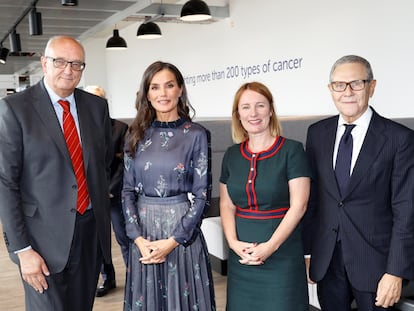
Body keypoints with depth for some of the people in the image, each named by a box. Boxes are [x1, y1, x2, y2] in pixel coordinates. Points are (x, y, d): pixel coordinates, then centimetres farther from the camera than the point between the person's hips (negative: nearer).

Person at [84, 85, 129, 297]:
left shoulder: (120, 128, -4)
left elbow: (124, 164, -6)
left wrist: (109, 191, -10)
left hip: (115, 194, -2)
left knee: (124, 239, 4)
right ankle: (108, 279, 26)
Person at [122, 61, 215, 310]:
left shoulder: (196, 135, -5)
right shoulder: (137, 134, 5)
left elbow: (202, 194, -7)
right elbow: (128, 190, 5)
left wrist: (174, 240, -13)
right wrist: (138, 237, -7)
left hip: (182, 231, -3)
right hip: (143, 232, 3)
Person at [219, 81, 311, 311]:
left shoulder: (291, 150, -5)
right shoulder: (232, 155, 8)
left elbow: (298, 205, -9)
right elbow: (226, 205, 9)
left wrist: (271, 246, -16)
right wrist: (233, 242, -6)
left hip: (281, 255, -4)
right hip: (241, 255, 4)